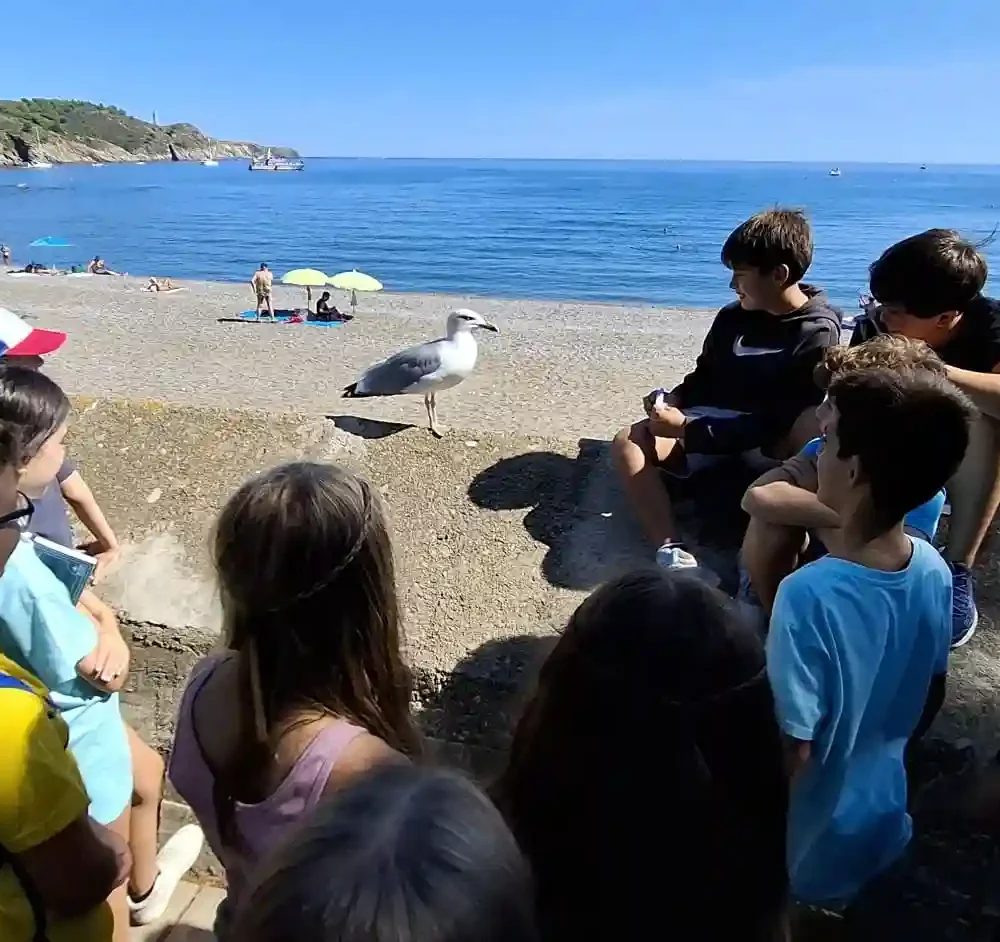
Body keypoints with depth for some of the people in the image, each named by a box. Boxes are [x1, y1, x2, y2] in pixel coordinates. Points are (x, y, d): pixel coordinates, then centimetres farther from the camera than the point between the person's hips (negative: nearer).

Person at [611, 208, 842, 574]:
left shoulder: (817, 334, -12)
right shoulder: (733, 317, 3)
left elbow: (778, 421, -20)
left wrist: (686, 428, -24)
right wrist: (674, 399, -7)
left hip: (772, 443, -4)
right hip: (713, 424, 5)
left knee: (816, 423, -38)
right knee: (628, 443, -19)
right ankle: (672, 552, -37)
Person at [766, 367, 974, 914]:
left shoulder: (810, 595, -37)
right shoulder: (933, 570, -15)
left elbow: (792, 750, -28)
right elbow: (931, 698, 1)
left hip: (803, 853, -5)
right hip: (881, 834, 6)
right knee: (837, 909, 32)